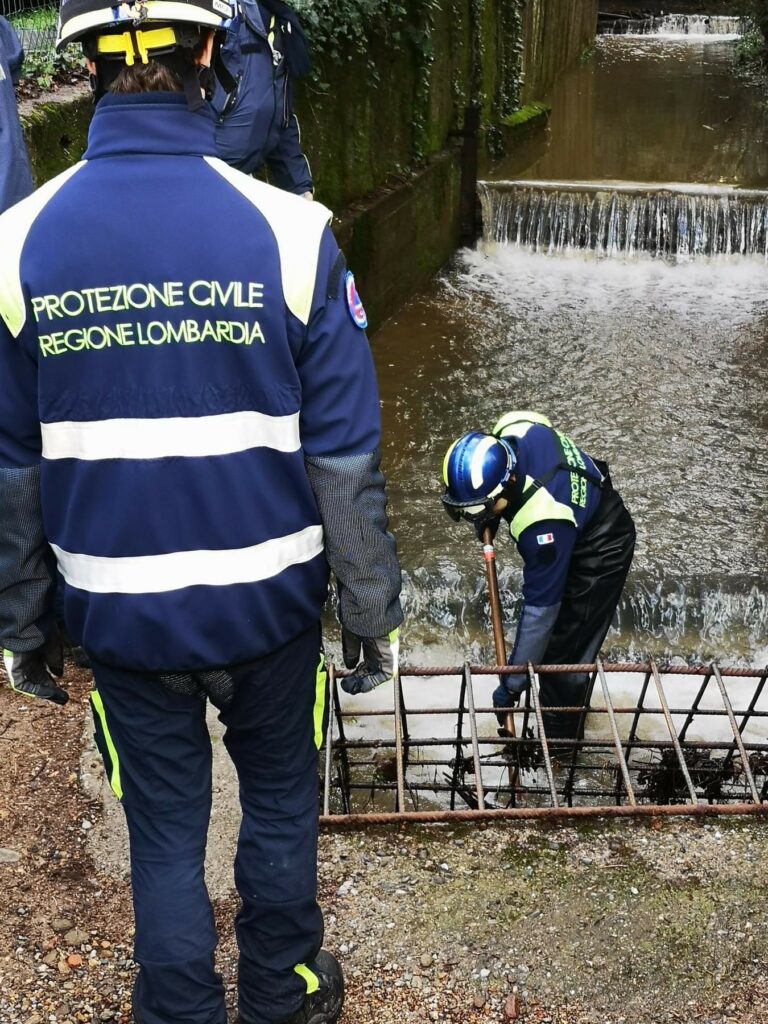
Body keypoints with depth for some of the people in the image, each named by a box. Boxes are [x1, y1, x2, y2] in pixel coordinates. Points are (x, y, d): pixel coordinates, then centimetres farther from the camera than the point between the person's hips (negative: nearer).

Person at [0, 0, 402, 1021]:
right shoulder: (290, 230, -14)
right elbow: (346, 457, -11)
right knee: (280, 802, 23)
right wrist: (372, 611, 2)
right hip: (268, 596, 0)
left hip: (119, 608, 1)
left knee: (164, 828, 20)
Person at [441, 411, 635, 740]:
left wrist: (512, 683, -26)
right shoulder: (510, 431, -24)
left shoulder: (543, 523, -43)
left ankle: (561, 739, 17)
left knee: (561, 656, -3)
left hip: (599, 554, -9)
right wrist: (492, 515, -3)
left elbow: (541, 608, -34)